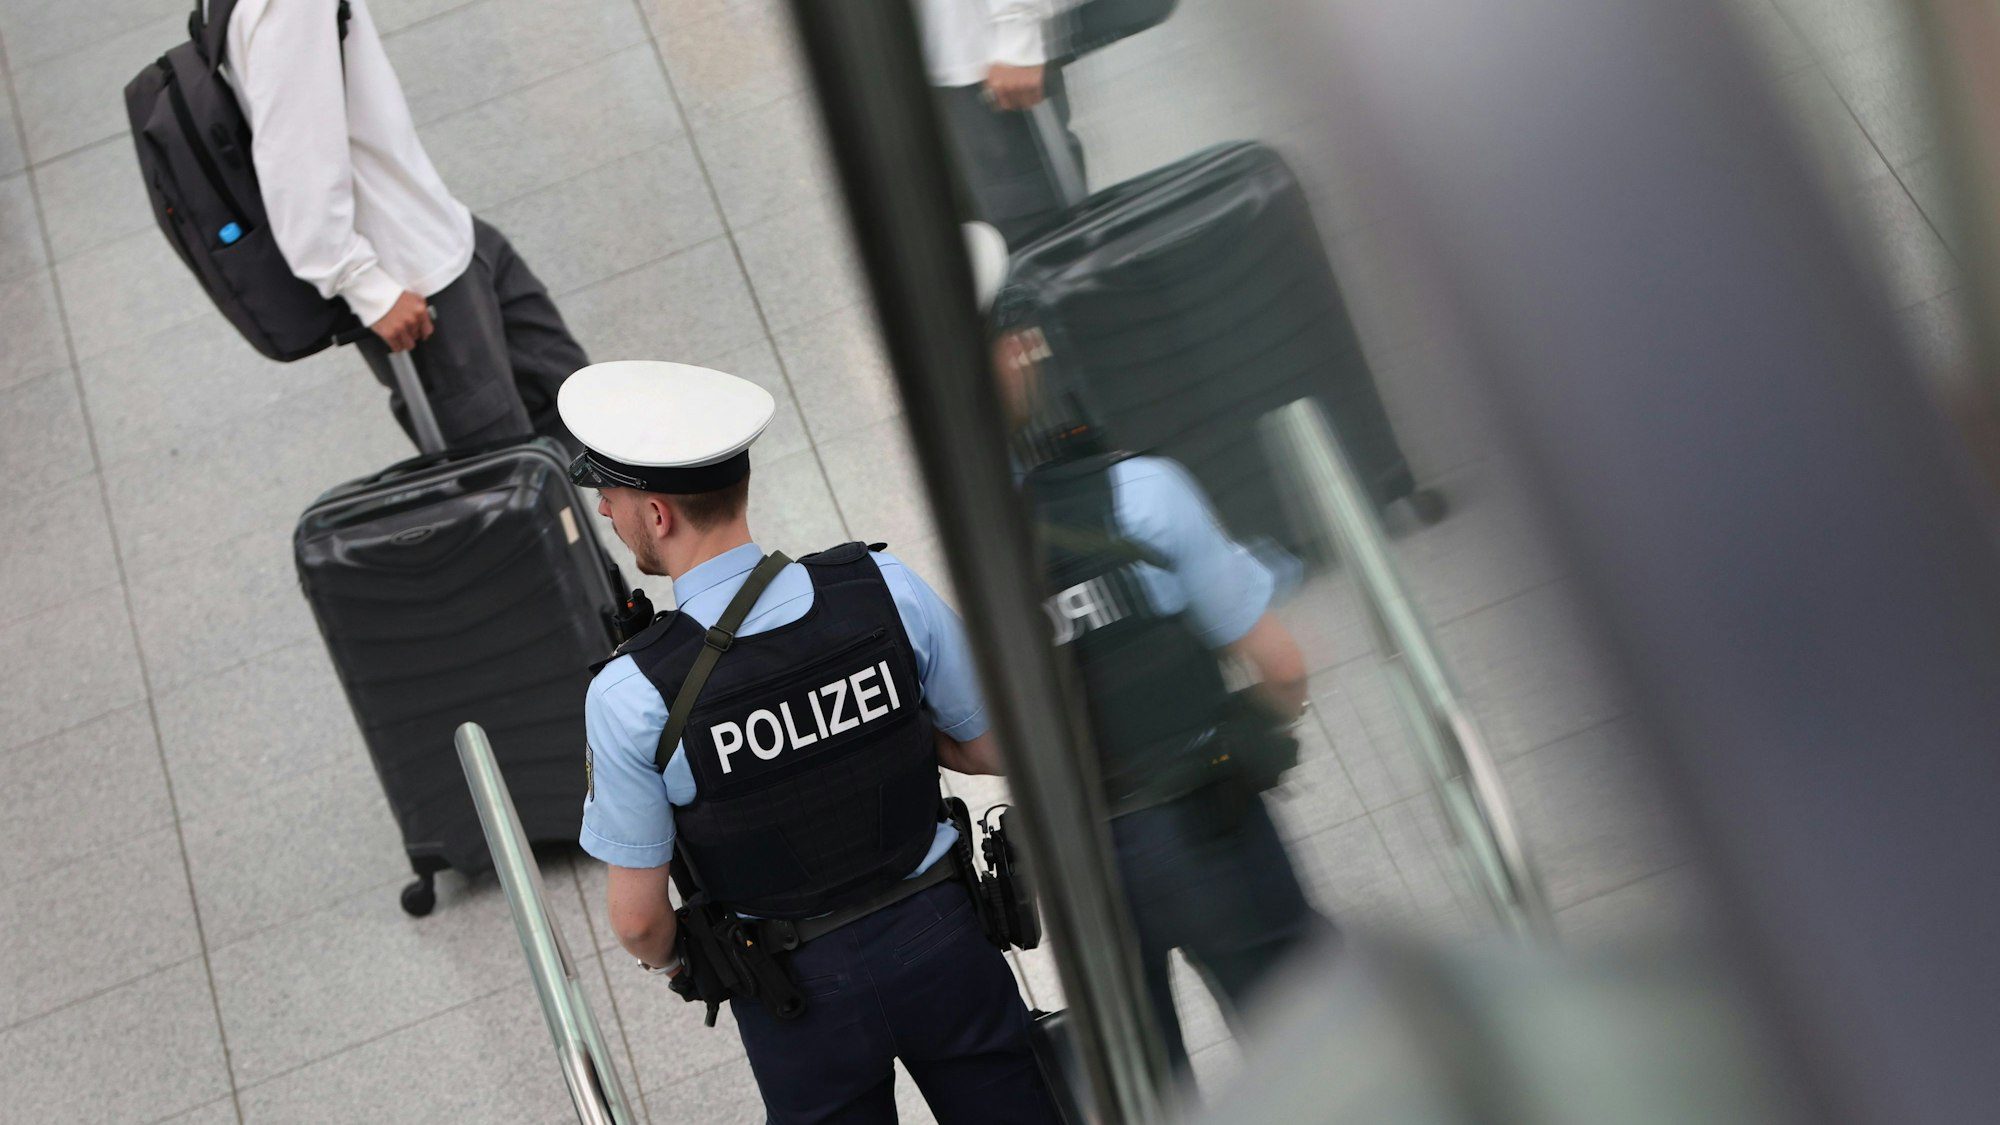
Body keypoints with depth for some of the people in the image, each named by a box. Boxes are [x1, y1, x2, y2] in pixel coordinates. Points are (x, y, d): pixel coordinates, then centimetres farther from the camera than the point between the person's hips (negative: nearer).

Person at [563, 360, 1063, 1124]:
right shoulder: (885, 587, -16)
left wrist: (669, 958, 11)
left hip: (800, 990, -2)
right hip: (938, 936, 2)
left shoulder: (630, 697, -22)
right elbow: (996, 751, -3)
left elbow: (637, 919, -12)